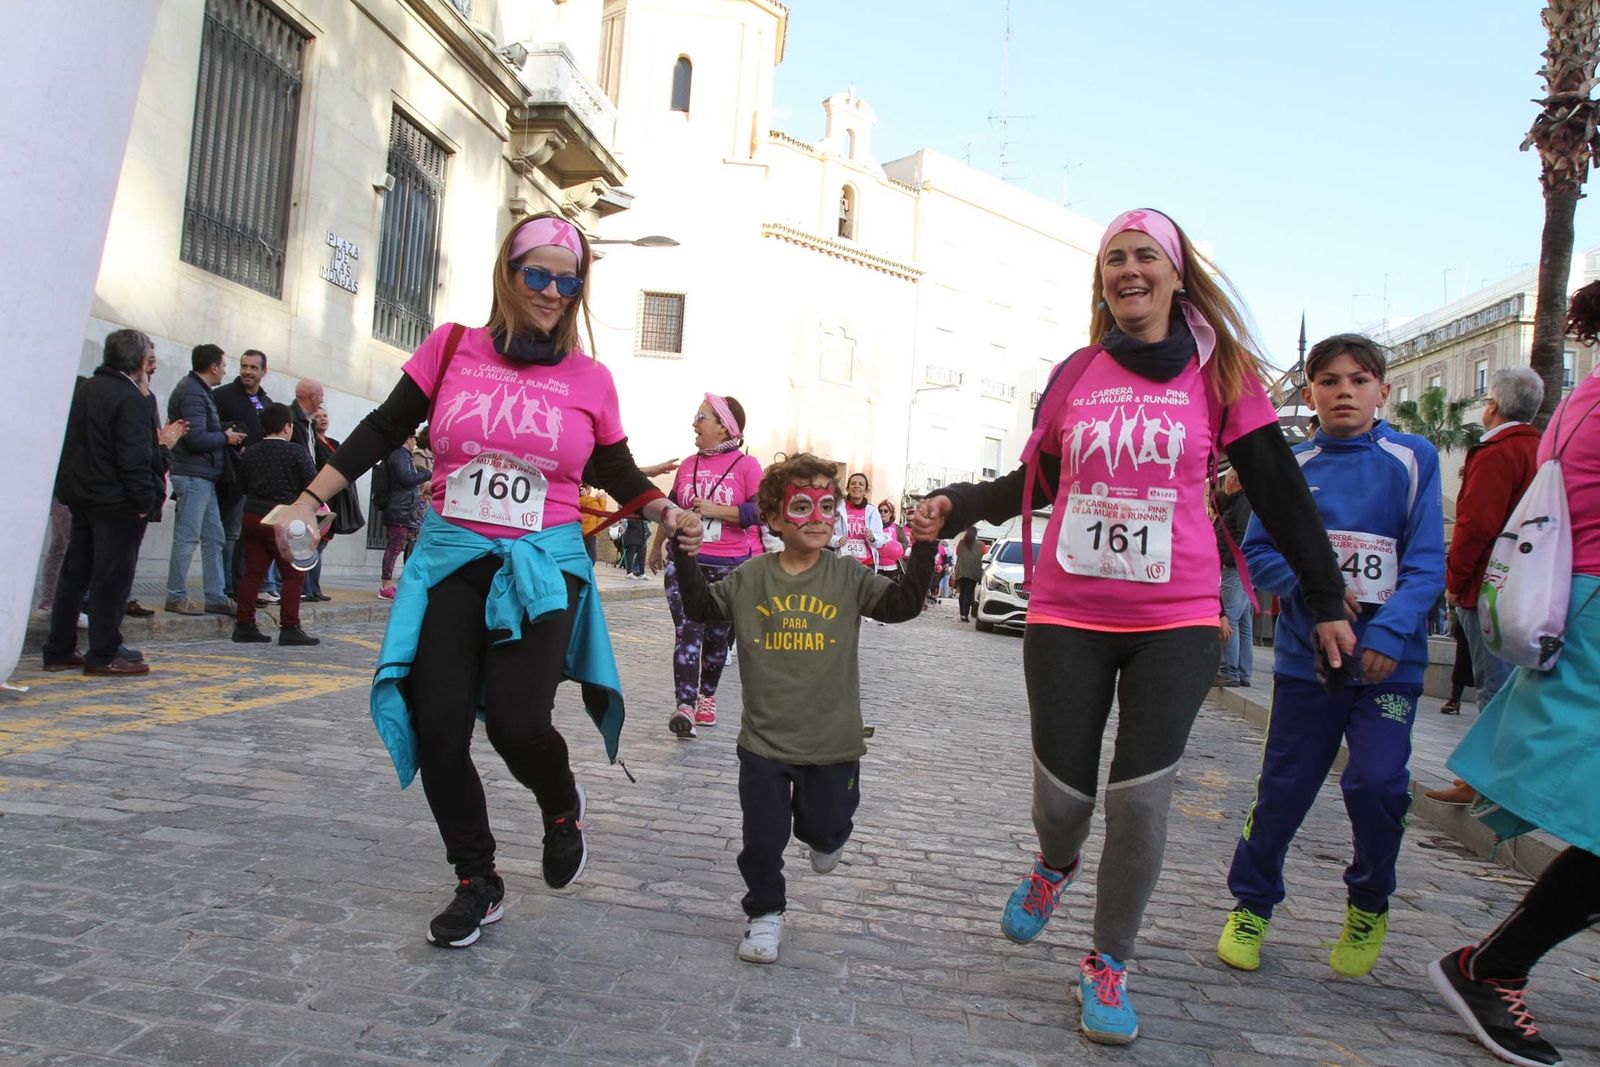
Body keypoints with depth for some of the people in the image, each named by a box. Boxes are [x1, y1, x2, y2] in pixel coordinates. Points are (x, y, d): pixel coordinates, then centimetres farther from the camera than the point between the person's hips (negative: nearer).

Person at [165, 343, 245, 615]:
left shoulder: (198, 390, 18)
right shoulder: (192, 393, -13)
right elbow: (196, 438, -21)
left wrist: (224, 433, 6)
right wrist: (225, 437, -8)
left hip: (204, 476, 10)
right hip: (193, 475, -10)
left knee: (214, 538, 10)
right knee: (187, 538, -5)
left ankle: (216, 597, 14)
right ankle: (176, 597, 2)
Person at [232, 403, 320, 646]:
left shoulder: (250, 452, 7)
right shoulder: (295, 452, -8)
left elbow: (242, 484, 14)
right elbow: (313, 485, -9)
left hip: (252, 516, 6)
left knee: (253, 572, 9)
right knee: (294, 574, 1)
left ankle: (244, 625, 11)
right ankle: (289, 628, -2)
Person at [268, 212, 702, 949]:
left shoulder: (590, 380, 3)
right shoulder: (451, 348, 2)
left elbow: (619, 475, 14)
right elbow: (382, 432, 8)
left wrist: (668, 513, -3)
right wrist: (309, 500, 3)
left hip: (541, 566, -1)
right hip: (451, 558, 2)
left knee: (516, 720, -17)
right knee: (436, 727, -1)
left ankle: (562, 807, 21)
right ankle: (477, 886, 21)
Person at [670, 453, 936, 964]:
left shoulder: (847, 576, -5)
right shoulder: (752, 577, -3)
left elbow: (904, 604, -13)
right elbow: (702, 607, -1)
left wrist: (922, 548, -26)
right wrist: (685, 553, -14)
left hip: (833, 738, 0)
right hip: (764, 739, 0)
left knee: (825, 825, 17)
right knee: (762, 837, 8)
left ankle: (823, 836, 54)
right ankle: (764, 912, 32)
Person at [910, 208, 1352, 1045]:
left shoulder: (1220, 371, 2)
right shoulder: (1077, 373, 7)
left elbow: (1280, 493, 5)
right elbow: (1035, 480, 14)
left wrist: (1327, 601, 6)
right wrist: (956, 504, -2)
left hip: (1174, 621, -1)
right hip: (1068, 615, 2)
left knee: (1140, 799, -2)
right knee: (1061, 795, 4)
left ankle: (1108, 965, 22)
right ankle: (1055, 864, 42)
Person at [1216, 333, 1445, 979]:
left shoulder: (1413, 460, 0)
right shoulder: (1290, 466, 4)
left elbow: (1427, 563, -6)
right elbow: (1257, 552, 3)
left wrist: (1390, 631, -19)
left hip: (1389, 659, -1)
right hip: (1306, 656, 1)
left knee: (1377, 782, -10)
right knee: (1283, 787, 6)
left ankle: (1369, 906, 19)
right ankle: (1252, 905, 26)